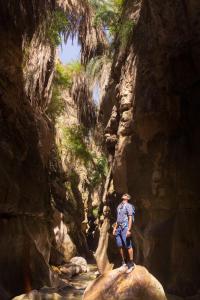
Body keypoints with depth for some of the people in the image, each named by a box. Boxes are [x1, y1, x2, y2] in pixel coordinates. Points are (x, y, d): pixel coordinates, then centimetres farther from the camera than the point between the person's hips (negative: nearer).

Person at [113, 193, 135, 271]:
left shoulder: (128, 206, -6)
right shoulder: (119, 206, 17)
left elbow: (130, 218, -12)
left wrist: (129, 230, -19)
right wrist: (115, 228, 18)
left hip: (125, 227, -8)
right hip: (119, 228, 8)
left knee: (128, 246, -5)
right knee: (120, 246, 9)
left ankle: (131, 264, 4)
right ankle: (123, 262, 20)